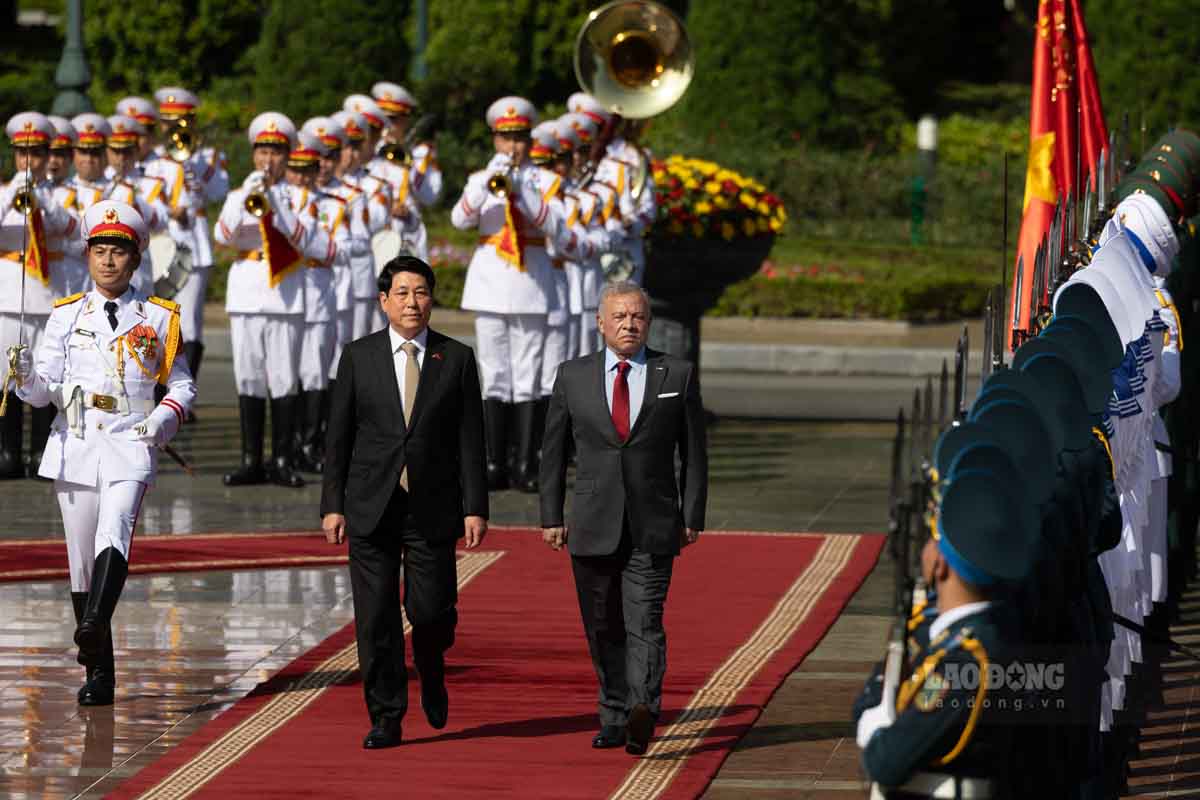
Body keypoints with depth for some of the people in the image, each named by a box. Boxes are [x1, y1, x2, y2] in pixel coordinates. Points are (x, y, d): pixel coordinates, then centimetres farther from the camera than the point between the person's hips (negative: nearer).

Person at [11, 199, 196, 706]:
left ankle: (94, 626, -48)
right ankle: (98, 673, 11)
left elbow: (182, 384, 16)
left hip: (130, 443, -3)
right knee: (81, 559, 3)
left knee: (115, 531, -27)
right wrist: (28, 377, -15)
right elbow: (43, 392, 8)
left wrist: (168, 415, -5)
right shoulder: (67, 316, 12)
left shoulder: (158, 318, 8)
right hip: (75, 443, 3)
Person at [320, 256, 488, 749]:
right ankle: (386, 718, 7)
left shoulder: (456, 359, 4)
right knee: (375, 617, -2)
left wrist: (475, 507, -5)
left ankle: (430, 669, 29)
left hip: (432, 507, 0)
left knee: (431, 611, -4)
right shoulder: (358, 357, 5)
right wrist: (332, 505, -1)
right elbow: (338, 436, 6)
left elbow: (470, 440, 2)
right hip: (371, 505, 1)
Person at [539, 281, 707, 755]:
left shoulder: (678, 375, 3)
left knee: (644, 622, -14)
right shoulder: (573, 376, 6)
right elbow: (554, 451, 10)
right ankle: (614, 717, 19)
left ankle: (642, 714, -25)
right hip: (593, 527, 2)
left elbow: (694, 452, 6)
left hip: (653, 527, -2)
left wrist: (692, 517, 0)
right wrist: (551, 517, 4)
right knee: (603, 629, 8)